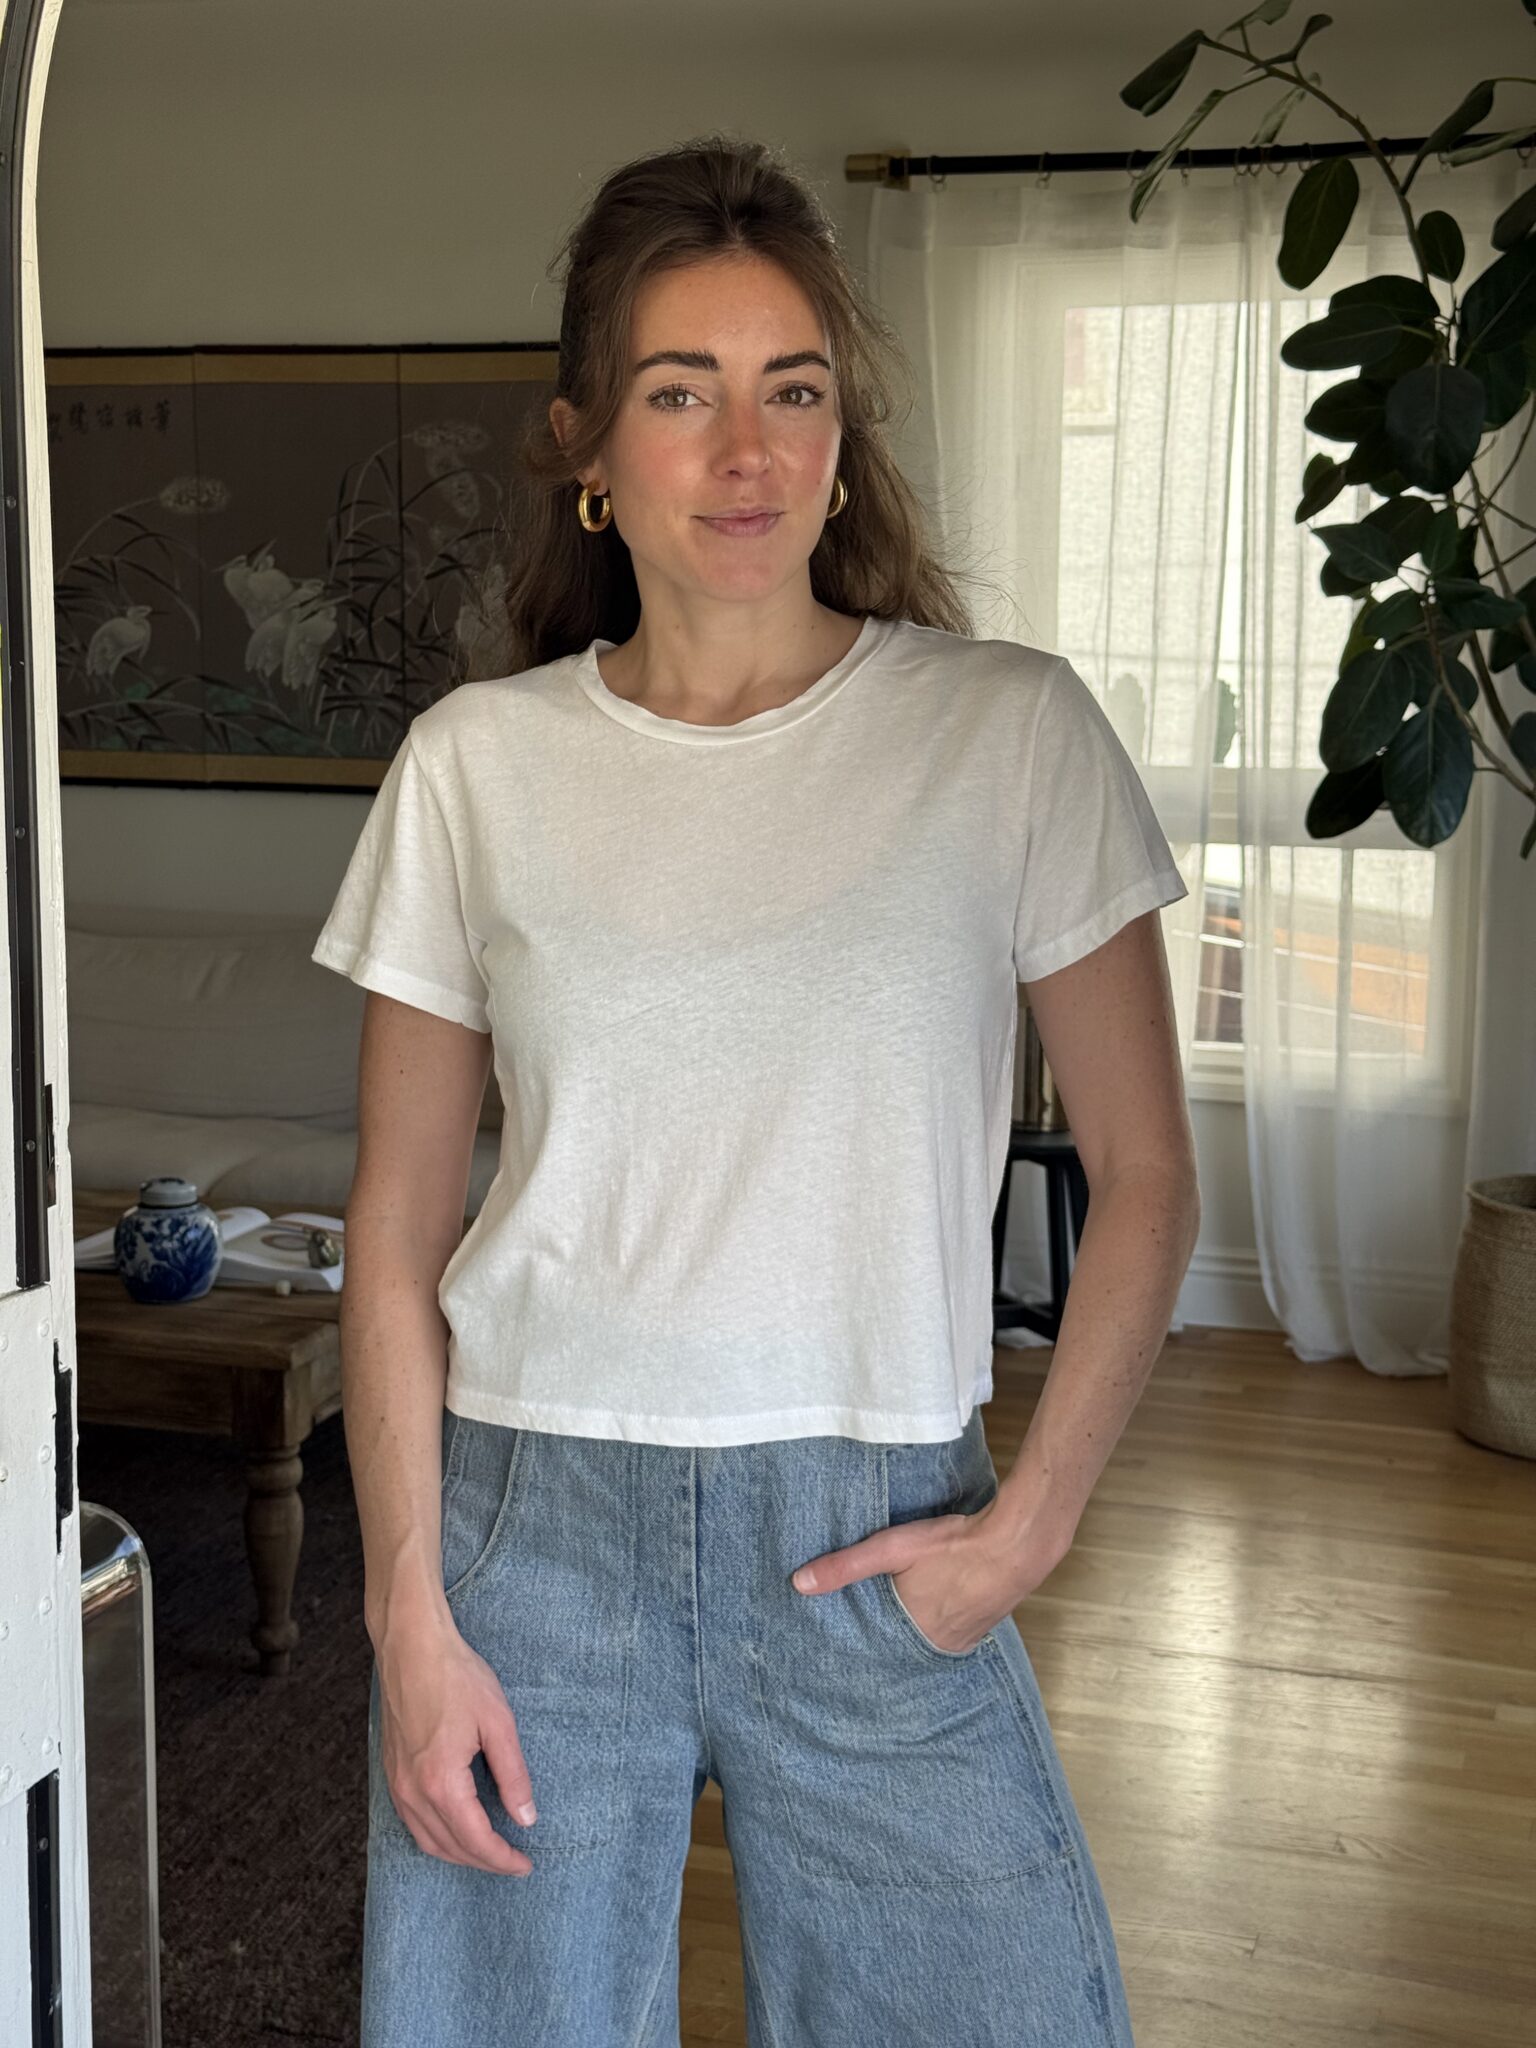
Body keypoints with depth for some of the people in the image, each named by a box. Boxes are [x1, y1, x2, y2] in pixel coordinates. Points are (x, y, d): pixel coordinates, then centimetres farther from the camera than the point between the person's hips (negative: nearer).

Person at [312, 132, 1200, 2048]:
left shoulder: (1012, 731, -3)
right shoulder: (474, 763, 0)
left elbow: (1143, 1178, 1)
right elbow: (398, 1225, 3)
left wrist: (1030, 1519, -6)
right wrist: (409, 1617, -3)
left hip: (875, 1547, 0)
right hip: (533, 1527, 1)